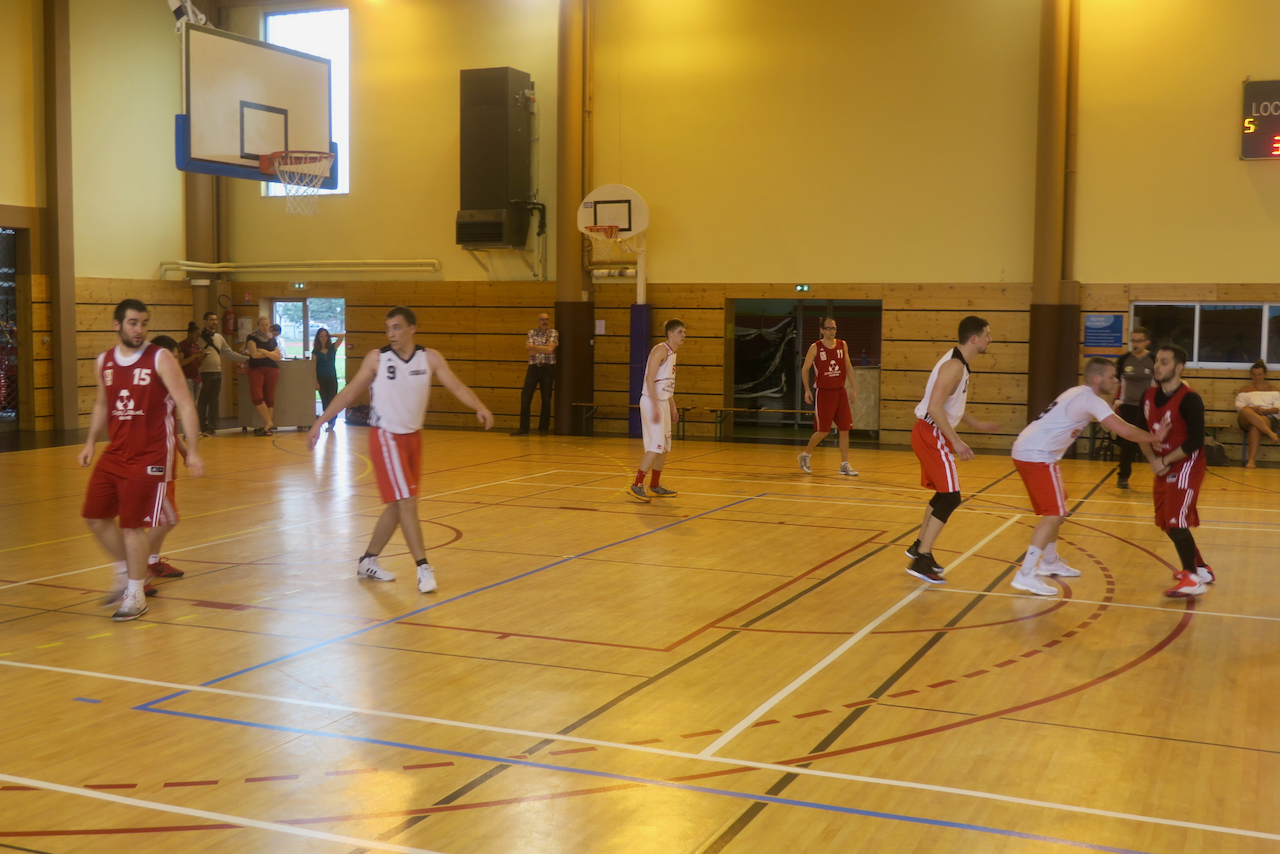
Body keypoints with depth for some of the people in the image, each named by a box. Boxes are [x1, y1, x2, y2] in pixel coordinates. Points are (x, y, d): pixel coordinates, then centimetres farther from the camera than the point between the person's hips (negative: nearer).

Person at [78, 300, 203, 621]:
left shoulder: (161, 360, -10)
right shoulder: (103, 363, 7)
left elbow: (185, 405, -12)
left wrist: (192, 451, -18)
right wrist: (91, 443, 14)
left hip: (150, 456, -6)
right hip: (115, 453, 6)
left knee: (132, 523, -5)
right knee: (95, 516, 7)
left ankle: (136, 595, 10)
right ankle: (125, 572, 29)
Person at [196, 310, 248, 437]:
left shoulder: (219, 337, 13)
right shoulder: (199, 336, -3)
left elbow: (230, 353, 15)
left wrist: (247, 359, 11)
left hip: (217, 373, 5)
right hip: (204, 373, -5)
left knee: (213, 401, 6)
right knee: (202, 401, 1)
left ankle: (211, 427, 11)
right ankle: (204, 427, 8)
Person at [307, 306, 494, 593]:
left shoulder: (430, 358, -3)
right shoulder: (376, 358, -7)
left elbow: (457, 387, -11)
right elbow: (350, 392, 0)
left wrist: (480, 407, -30)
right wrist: (319, 423, -3)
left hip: (413, 437, 5)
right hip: (386, 438, -5)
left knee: (398, 505, 12)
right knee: (406, 502, -12)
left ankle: (368, 561, 27)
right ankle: (423, 568, -9)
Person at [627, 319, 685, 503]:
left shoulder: (672, 353, 16)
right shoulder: (660, 350, -13)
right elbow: (650, 378, -21)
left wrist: (673, 407, 23)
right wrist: (655, 406, -26)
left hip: (664, 402, 10)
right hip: (652, 402, -10)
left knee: (665, 446, 13)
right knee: (656, 446, -14)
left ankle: (655, 486, 23)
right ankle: (636, 486, -11)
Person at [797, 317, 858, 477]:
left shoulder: (842, 345, 5)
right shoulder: (815, 348, -7)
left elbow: (848, 366, 13)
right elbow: (805, 369, 0)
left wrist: (852, 387, 7)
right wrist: (807, 390, -7)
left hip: (840, 392, 4)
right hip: (824, 393, -4)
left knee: (844, 429, 1)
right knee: (823, 431, -2)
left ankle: (844, 465, 7)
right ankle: (805, 456, 19)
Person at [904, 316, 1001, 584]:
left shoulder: (959, 364, 13)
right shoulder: (954, 366, -19)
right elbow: (935, 407, -27)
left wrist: (977, 425, 27)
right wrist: (956, 442, -26)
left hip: (932, 435, 10)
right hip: (931, 435, -10)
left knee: (943, 494, 20)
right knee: (951, 498, -10)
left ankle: (919, 546, 32)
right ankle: (921, 560, -9)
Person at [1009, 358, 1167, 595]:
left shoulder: (1081, 394, 17)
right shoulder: (1090, 399, -13)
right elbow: (1124, 431, -19)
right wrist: (1155, 437, -5)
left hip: (1026, 450, 10)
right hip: (1036, 456, -10)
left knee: (1055, 509, 23)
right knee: (1054, 514, -11)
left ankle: (1050, 562, 37)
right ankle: (1025, 575, -15)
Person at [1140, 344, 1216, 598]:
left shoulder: (1189, 400, -20)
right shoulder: (1149, 396, 2)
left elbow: (1195, 441, -23)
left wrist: (1165, 461, -19)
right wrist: (1153, 460, -8)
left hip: (1186, 465, -8)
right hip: (1164, 466, 8)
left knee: (1176, 520, -16)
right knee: (1167, 521, 15)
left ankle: (1193, 580, -10)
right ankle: (1201, 569, 31)